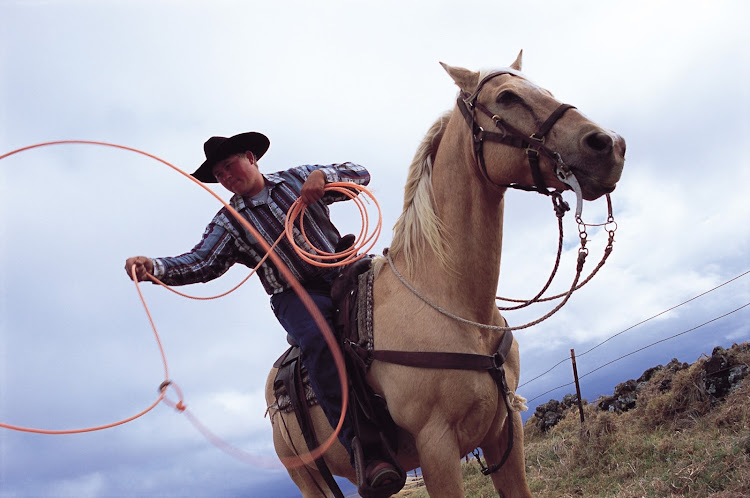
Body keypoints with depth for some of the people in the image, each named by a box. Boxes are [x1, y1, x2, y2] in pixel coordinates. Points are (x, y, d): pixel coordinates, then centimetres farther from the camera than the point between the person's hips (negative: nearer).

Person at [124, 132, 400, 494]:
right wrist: (152, 267, -20)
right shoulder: (229, 223, 12)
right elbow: (200, 263, -2)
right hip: (296, 295, -2)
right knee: (316, 338, -34)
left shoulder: (297, 179, 14)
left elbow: (360, 175, 12)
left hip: (343, 271, 3)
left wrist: (322, 176, -9)